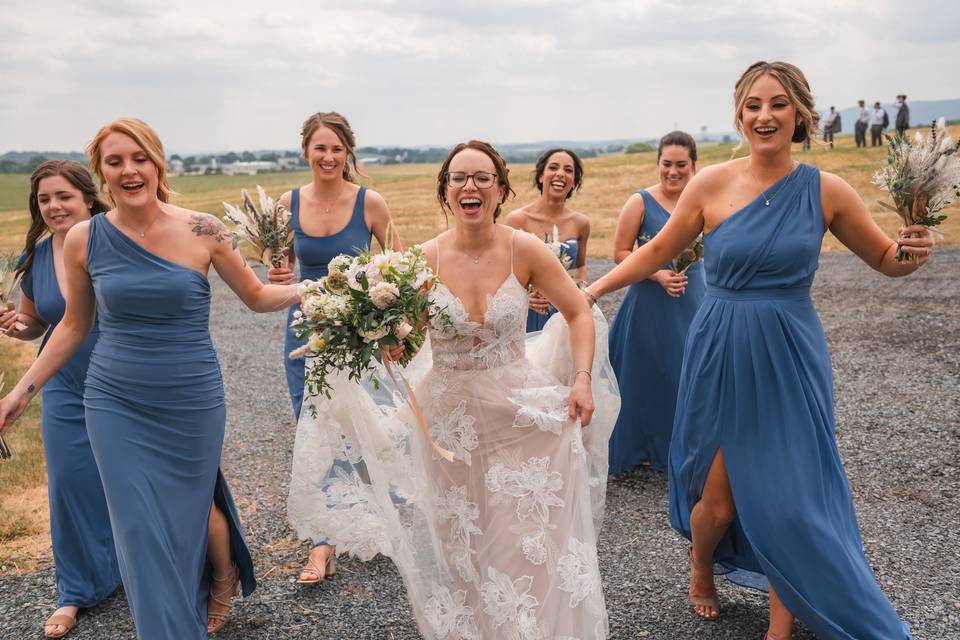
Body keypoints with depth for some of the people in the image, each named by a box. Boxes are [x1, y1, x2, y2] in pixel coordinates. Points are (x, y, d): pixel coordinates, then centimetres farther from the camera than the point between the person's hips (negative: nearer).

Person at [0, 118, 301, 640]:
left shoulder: (202, 230, -9)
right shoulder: (83, 240, -4)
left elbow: (258, 297, 2)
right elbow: (74, 325, 9)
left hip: (191, 402, -1)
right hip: (115, 405, 2)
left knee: (192, 507, 13)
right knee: (140, 526, 4)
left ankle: (226, 575, 48)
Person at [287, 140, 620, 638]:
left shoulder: (525, 250, -9)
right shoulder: (424, 259, -8)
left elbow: (578, 315, 1)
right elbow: (405, 342, -1)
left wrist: (582, 380, -9)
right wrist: (393, 342, -23)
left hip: (522, 414, 0)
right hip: (449, 419, 1)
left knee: (531, 539, 5)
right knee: (459, 547, 12)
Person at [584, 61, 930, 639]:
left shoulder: (826, 191, -4)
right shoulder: (712, 184, -6)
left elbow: (886, 260, 7)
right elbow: (658, 251, 5)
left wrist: (914, 251, -15)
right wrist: (592, 290, 2)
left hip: (792, 360, 1)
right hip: (722, 358, 0)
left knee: (792, 499, 0)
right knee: (720, 498, 6)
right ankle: (701, 570, 42)